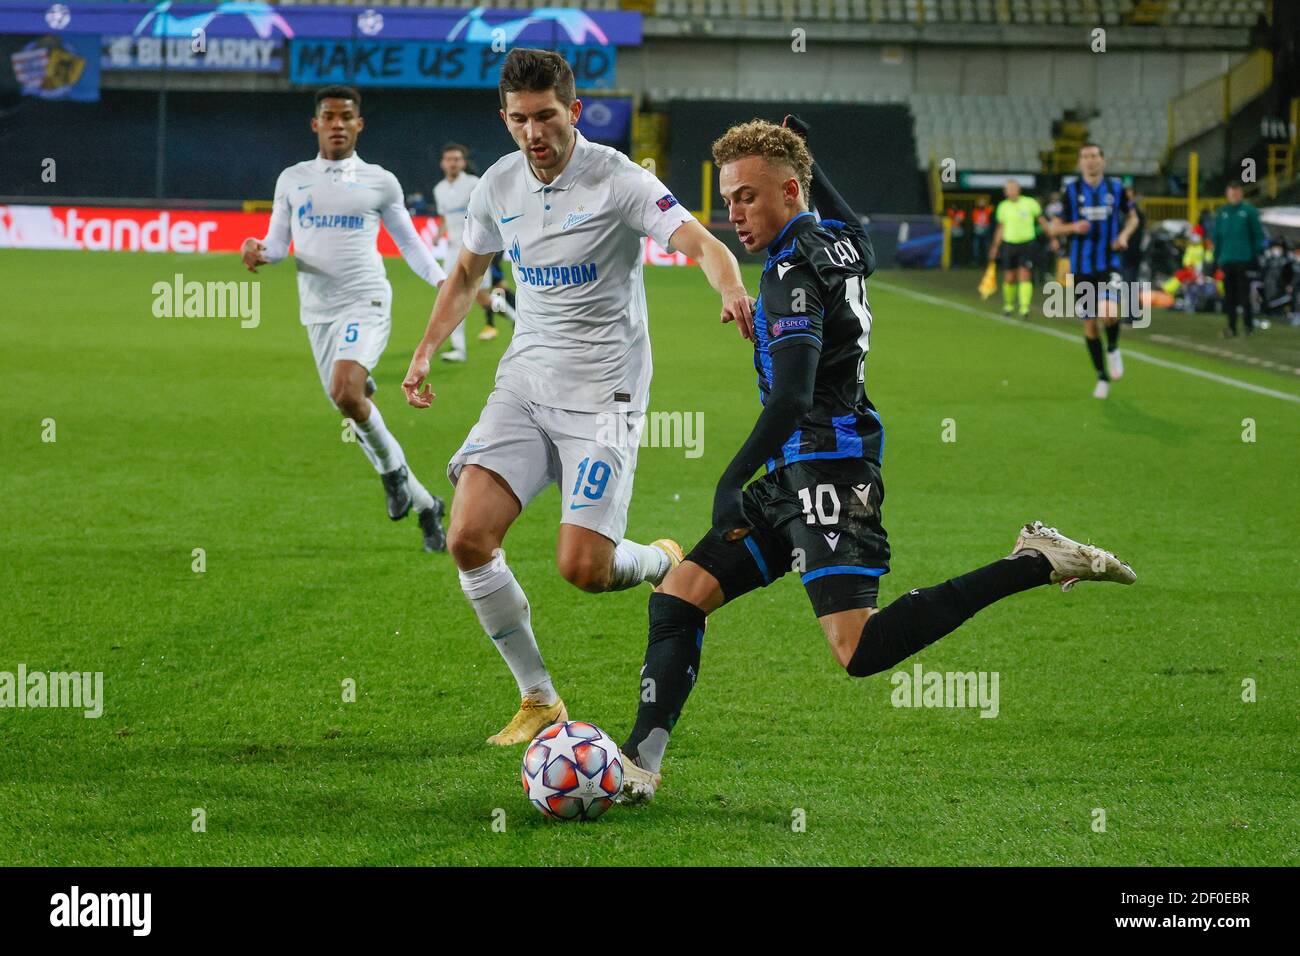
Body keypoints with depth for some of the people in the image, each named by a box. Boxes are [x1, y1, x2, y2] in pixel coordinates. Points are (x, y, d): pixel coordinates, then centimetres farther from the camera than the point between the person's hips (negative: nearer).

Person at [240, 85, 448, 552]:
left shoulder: (380, 182, 4)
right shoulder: (292, 180, 12)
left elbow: (408, 242, 12)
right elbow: (278, 243, 12)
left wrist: (443, 281, -2)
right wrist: (259, 252, -11)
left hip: (365, 302, -4)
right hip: (318, 311, 4)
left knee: (346, 393, -29)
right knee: (352, 408, 5)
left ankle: (392, 468, -2)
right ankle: (425, 506, 21)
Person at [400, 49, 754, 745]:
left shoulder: (617, 181, -12)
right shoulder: (498, 186, 6)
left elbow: (702, 245, -24)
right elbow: (467, 272, 24)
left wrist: (733, 292, -45)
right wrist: (426, 351, 16)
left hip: (602, 392, -5)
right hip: (524, 381, 5)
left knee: (582, 568, -16)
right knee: (469, 539, -12)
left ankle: (666, 564, 22)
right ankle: (539, 701, 4)